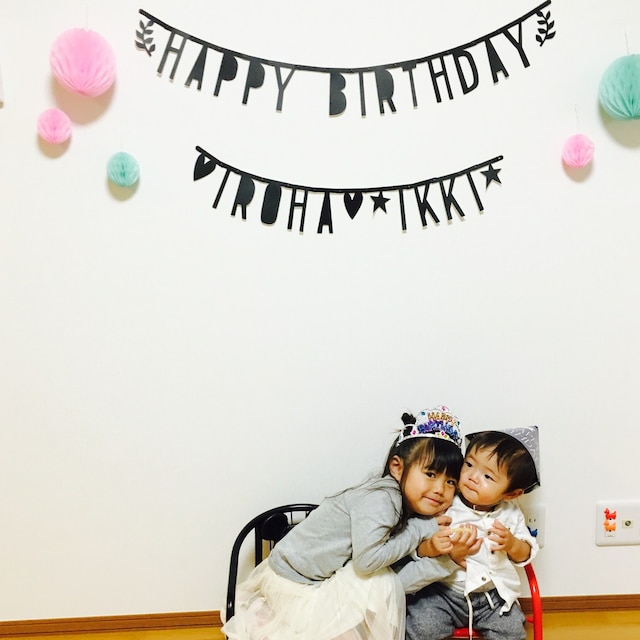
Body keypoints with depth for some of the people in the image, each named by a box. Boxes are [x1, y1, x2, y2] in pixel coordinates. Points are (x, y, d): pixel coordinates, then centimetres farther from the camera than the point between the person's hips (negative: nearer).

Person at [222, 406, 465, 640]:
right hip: (294, 585, -8)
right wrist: (419, 529, -22)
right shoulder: (381, 499, -24)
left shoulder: (408, 506, 1)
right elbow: (366, 560, -32)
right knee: (381, 586, -15)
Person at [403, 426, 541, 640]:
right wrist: (432, 546, -34)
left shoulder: (511, 513, -2)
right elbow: (418, 548, -11)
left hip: (493, 593, 3)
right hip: (443, 592, -2)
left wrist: (512, 544, -15)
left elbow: (525, 555, 8)